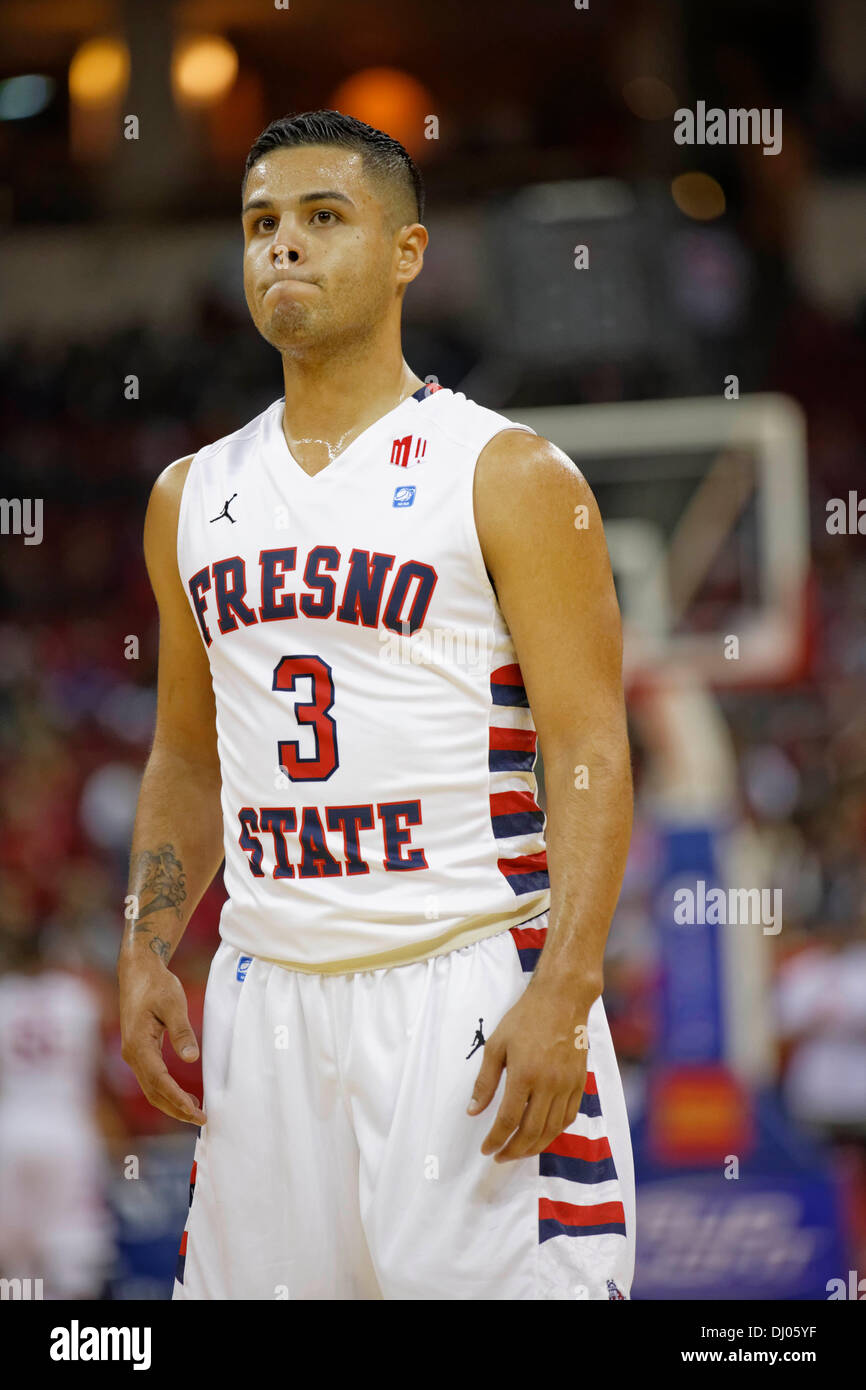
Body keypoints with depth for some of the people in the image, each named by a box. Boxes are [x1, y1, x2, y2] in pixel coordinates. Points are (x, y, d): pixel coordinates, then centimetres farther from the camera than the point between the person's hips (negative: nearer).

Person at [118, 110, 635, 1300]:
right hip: (268, 993, 5)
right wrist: (147, 952, 9)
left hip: (467, 985, -5)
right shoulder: (194, 497, 14)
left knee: (492, 1278, -11)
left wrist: (563, 997, -19)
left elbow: (591, 754, -9)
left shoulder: (510, 477, -3)